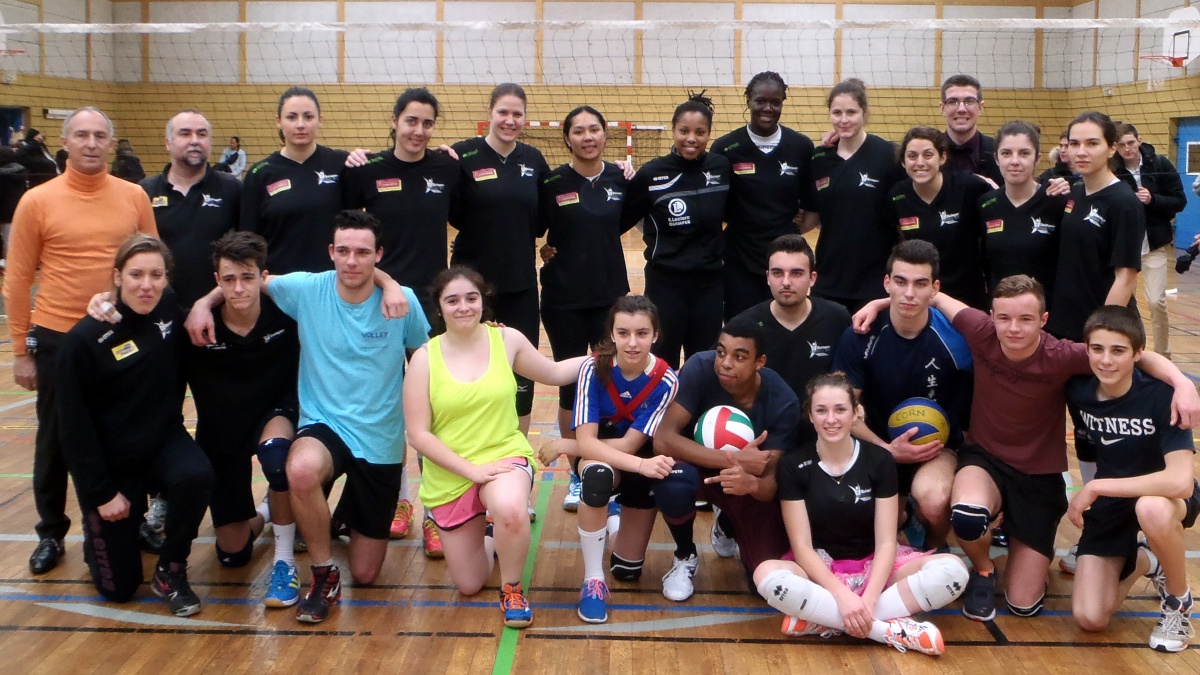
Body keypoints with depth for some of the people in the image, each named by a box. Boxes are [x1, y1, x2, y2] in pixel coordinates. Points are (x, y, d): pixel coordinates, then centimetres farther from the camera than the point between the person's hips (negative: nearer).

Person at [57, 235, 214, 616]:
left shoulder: (172, 312, -7)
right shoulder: (85, 339, -20)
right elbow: (74, 424, -15)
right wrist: (102, 492, -14)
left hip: (163, 440, 3)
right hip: (110, 460, -3)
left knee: (196, 476, -34)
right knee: (119, 587, 2)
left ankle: (170, 571, -8)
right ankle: (99, 529, 37)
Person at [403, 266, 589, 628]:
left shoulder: (507, 339, -5)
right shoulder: (425, 358, -11)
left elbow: (553, 373, 13)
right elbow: (418, 434, -13)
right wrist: (472, 470, -20)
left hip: (505, 457, 0)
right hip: (450, 475, 1)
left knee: (510, 511, -38)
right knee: (469, 586, 10)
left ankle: (512, 589, -7)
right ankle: (486, 540, 46)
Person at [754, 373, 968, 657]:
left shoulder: (880, 460, -4)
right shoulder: (793, 466, -7)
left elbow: (885, 541, -8)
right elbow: (802, 546, -11)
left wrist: (868, 599, -25)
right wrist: (842, 596, -27)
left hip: (872, 566, 2)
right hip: (819, 570, -2)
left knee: (953, 569, -25)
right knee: (766, 574, -36)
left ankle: (820, 619, -28)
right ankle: (893, 629, -32)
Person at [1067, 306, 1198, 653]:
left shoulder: (1160, 395, -25)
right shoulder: (1079, 391, -14)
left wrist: (1095, 487, -31)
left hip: (1163, 496, -3)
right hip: (1109, 505, 3)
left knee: (1152, 509, -42)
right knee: (1089, 618, -10)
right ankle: (1143, 562, 21)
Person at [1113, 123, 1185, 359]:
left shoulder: (1160, 165, -6)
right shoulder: (1113, 171, -5)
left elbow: (1180, 201, -4)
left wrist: (1152, 200, -20)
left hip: (1155, 244, -1)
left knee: (1156, 301, -6)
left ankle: (1163, 355, 11)